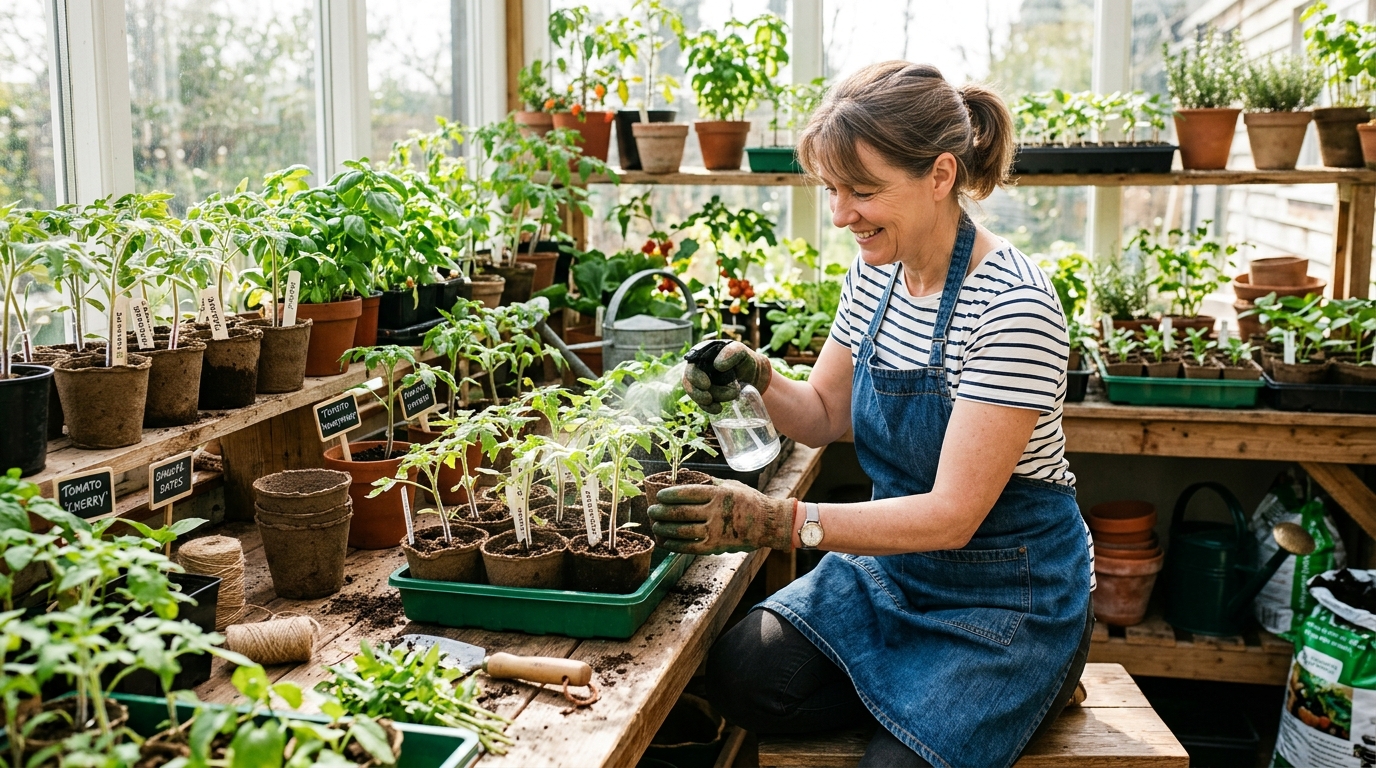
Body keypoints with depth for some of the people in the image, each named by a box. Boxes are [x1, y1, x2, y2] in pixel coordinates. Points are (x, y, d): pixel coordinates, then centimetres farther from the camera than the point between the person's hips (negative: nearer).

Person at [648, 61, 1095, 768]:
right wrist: (758, 379, -12)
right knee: (740, 677, -14)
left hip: (1009, 596, -6)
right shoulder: (875, 271, -1)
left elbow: (953, 515, -27)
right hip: (895, 564, 6)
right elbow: (825, 416, 10)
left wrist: (778, 521, -35)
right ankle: (926, 688, 8)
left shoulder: (1012, 306, -25)